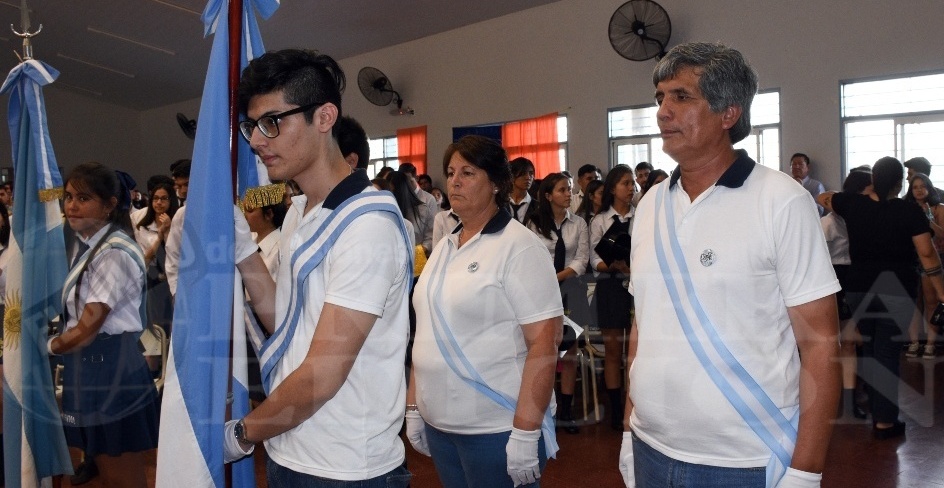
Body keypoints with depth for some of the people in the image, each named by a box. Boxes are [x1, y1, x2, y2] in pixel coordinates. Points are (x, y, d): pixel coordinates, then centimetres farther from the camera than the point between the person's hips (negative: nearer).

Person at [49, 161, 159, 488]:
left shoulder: (115, 254, -18)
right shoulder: (87, 246, 11)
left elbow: (86, 330, -19)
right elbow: (78, 318, 9)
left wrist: (49, 346, -2)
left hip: (111, 374, -9)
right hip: (90, 373, 9)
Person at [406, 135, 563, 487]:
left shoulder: (519, 245, -11)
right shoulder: (445, 247, 9)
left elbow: (544, 342, -16)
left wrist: (526, 432, -20)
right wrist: (413, 406, 11)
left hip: (496, 428, -6)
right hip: (439, 424, 6)